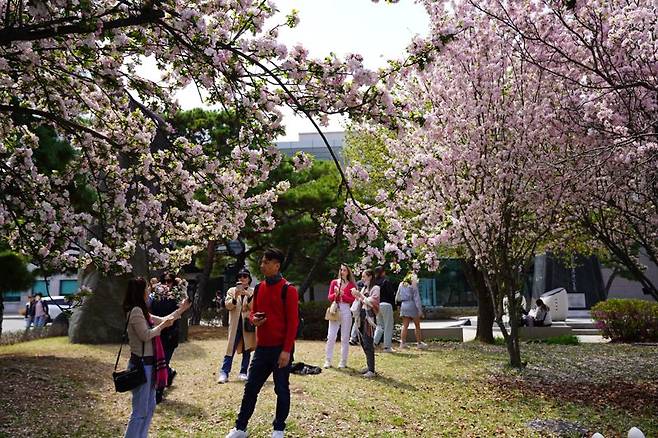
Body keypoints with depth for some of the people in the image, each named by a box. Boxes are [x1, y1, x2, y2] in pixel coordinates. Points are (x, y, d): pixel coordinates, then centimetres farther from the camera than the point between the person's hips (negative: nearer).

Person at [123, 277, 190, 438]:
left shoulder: (141, 311, 14)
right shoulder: (136, 311, -17)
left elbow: (162, 320, 22)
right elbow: (145, 335, -21)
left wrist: (181, 309, 23)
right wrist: (163, 325, -11)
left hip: (148, 364, 10)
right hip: (141, 365, -10)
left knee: (150, 406, 18)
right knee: (140, 410, -4)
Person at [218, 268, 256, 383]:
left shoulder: (253, 292, 7)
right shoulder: (232, 291, 9)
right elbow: (228, 306, -2)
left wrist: (249, 296, -19)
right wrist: (235, 297, -20)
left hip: (248, 324, 1)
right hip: (235, 324, 0)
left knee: (247, 350, 5)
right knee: (231, 349, -5)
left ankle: (243, 372, 13)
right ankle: (224, 373, -6)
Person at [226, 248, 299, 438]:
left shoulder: (288, 290, -12)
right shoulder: (259, 288, 8)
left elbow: (293, 322, -14)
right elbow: (253, 311, 19)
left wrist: (286, 350, -17)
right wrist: (253, 318, -6)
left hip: (280, 349, -6)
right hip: (261, 347, 6)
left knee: (281, 389, 6)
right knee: (251, 387, 9)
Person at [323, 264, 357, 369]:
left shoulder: (351, 285, 4)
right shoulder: (334, 282, 9)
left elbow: (352, 300, -3)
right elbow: (330, 298, 6)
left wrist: (342, 294, -14)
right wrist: (335, 294, -13)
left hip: (346, 311, -1)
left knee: (345, 338, 2)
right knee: (331, 337, -2)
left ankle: (343, 361, 11)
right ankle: (328, 361, 6)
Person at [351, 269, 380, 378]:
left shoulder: (375, 288, -5)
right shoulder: (364, 288, 18)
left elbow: (371, 302, -15)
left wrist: (360, 295, -14)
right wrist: (357, 296, 4)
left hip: (369, 317, -8)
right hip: (362, 317, 8)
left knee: (368, 344, -10)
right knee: (363, 342, 10)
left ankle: (371, 370, -8)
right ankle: (369, 366, 20)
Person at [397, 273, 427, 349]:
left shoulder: (401, 285, 9)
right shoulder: (413, 286, -6)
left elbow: (397, 297, 12)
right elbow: (416, 298, -9)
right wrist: (420, 310, -9)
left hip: (404, 305, 5)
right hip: (412, 305, -5)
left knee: (405, 326, 8)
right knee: (417, 326, 7)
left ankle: (403, 342, 4)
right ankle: (419, 343, 11)